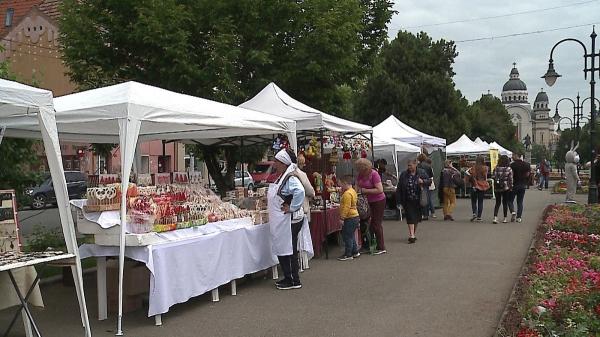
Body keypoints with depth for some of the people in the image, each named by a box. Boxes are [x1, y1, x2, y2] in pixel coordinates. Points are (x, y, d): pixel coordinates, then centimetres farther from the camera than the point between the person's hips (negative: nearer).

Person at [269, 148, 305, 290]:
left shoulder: (290, 179, -19)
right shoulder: (281, 177, 12)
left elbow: (299, 191, -37)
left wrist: (292, 208, -29)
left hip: (289, 221, -10)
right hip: (280, 221, 10)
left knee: (289, 250, -2)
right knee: (282, 251, 16)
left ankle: (294, 281, 8)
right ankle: (288, 278, 26)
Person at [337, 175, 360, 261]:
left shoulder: (347, 194, -19)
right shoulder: (353, 191, 13)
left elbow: (346, 207, -23)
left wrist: (342, 218, -21)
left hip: (349, 218, -11)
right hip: (354, 216, 11)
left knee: (347, 236, -3)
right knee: (351, 236, 19)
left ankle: (348, 254, 3)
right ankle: (355, 252, 26)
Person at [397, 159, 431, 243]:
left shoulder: (422, 173, 0)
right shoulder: (404, 175, 0)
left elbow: (429, 181, 4)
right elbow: (399, 188, 1)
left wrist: (423, 181, -18)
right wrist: (399, 200, -3)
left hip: (418, 200, 1)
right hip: (408, 201, -1)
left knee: (417, 217, 11)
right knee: (410, 217, -9)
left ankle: (413, 233, 28)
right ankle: (412, 235, -12)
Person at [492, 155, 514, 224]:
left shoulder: (496, 168, -4)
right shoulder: (509, 169, -7)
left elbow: (494, 178, -1)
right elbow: (510, 179, -5)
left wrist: (495, 187, 10)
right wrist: (511, 187, 4)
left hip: (498, 188, 1)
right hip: (506, 188, -1)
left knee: (497, 203, 8)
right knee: (505, 203, 9)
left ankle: (495, 217, -5)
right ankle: (505, 218, 13)